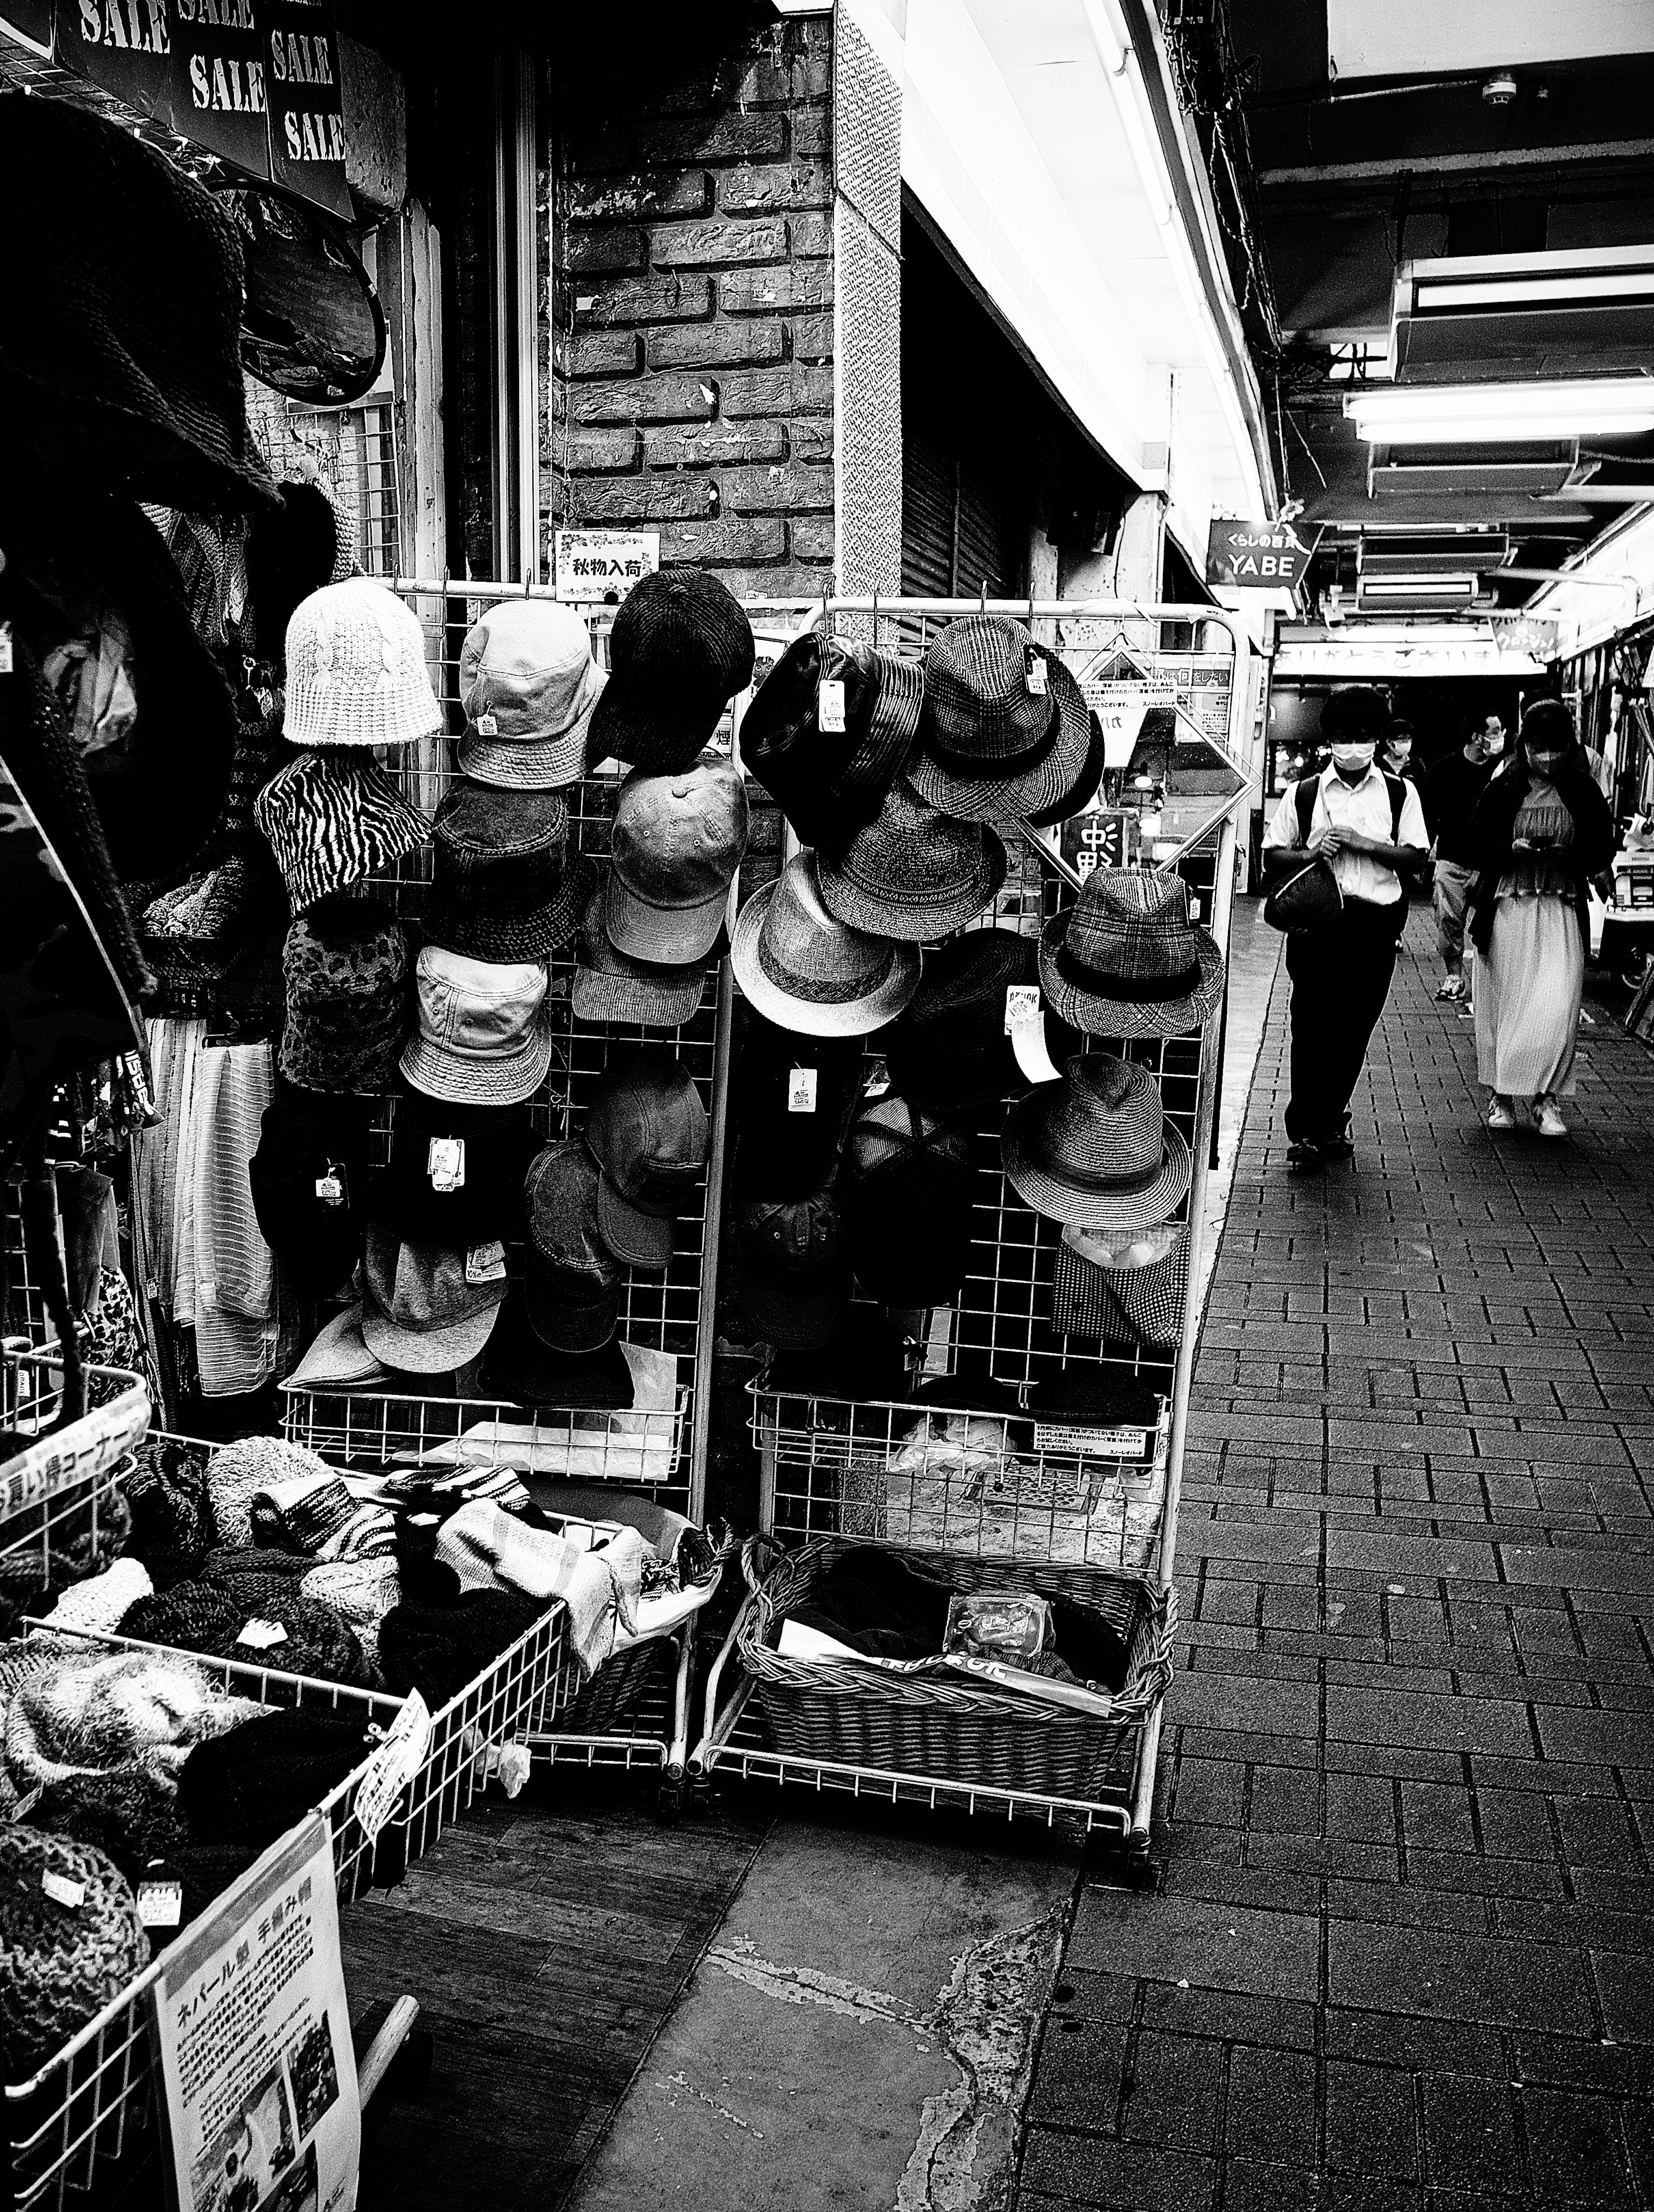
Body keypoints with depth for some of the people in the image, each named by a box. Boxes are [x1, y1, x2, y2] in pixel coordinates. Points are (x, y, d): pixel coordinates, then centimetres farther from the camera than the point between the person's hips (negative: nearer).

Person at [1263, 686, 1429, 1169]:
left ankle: (1330, 1120, 21)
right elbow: (1274, 855, 8)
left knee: (1354, 1029, 7)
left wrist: (1362, 843, -12)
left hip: (1376, 921, 2)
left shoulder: (1400, 794, 7)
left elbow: (1415, 856, 0)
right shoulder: (1303, 793, 5)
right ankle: (1303, 1131, 1)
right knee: (1313, 1025, -6)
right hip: (1317, 919, -2)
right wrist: (1312, 852, -11)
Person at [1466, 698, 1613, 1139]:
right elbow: (1476, 847, 2)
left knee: (1557, 1008, -9)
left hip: (1562, 912, 0)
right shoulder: (1503, 788, 0)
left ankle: (1545, 1097, 3)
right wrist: (1512, 849, -16)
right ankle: (1501, 1095, 19)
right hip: (1507, 908, 0)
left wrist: (1567, 855, -14)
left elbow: (1602, 852, 6)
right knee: (1504, 1003, 6)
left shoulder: (1584, 792, 2)